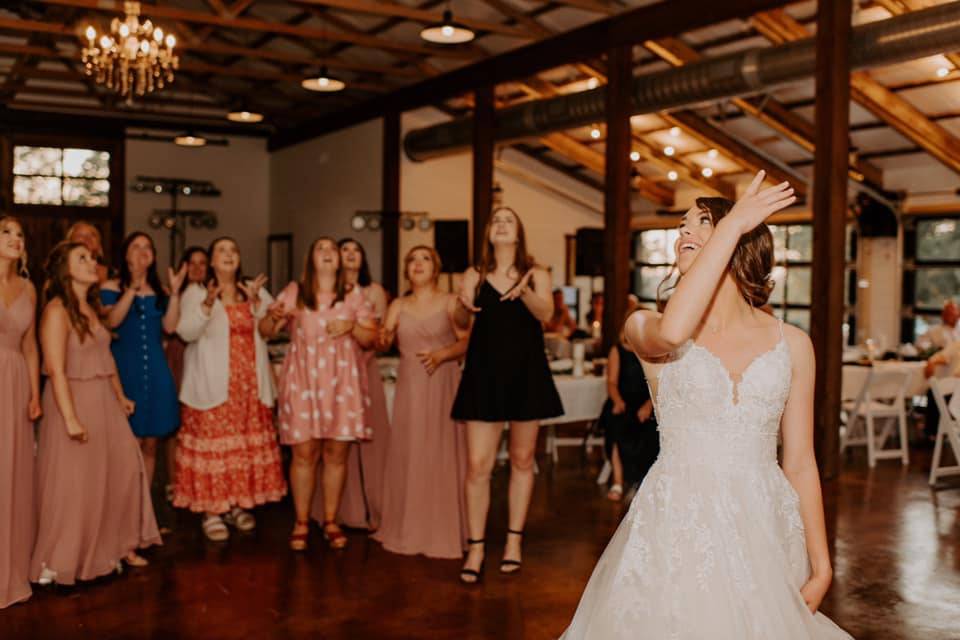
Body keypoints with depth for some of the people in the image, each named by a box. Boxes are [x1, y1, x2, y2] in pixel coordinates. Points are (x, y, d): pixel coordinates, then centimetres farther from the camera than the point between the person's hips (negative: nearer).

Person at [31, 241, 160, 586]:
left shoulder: (91, 308, 12)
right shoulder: (57, 310, -14)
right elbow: (56, 370, -20)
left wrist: (120, 395, 16)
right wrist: (70, 418, -24)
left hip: (103, 401, 8)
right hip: (74, 401, -8)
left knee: (120, 472, 11)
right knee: (74, 484, 0)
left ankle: (117, 545, 25)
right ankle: (61, 560, 14)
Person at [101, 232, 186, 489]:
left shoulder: (160, 292, 13)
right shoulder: (111, 287, 2)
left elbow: (170, 326, -1)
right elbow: (112, 321, -16)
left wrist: (175, 291, -8)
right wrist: (133, 287, -20)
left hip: (155, 369, 4)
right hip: (125, 368, -4)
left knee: (150, 444, 8)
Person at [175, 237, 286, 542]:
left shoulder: (254, 290, 13)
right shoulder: (196, 292, 2)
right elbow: (186, 332, -11)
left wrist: (256, 302, -14)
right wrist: (207, 304, -25)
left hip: (250, 385, 4)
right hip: (213, 385, -4)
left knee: (248, 445, 5)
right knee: (213, 444, -6)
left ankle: (238, 505, 18)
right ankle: (211, 511, 3)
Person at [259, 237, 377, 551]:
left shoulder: (354, 295, 9)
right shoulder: (294, 292, 6)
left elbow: (371, 338, 8)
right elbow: (265, 331, 5)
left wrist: (352, 327, -12)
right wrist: (274, 318, -17)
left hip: (341, 383, 1)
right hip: (303, 381, -1)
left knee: (336, 454, 3)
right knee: (304, 453, -1)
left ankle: (331, 521, 15)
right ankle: (301, 522, 10)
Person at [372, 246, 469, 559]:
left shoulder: (450, 302, 1)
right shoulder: (398, 305, 10)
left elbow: (467, 341, -7)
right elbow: (382, 344, -1)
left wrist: (441, 354, -23)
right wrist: (383, 339, -23)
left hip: (443, 386, -3)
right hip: (409, 387, 3)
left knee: (442, 456, -3)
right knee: (408, 455, 5)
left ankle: (444, 531, 6)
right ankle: (409, 531, 14)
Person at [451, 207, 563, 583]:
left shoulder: (536, 274, 5)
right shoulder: (475, 275, 7)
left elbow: (545, 312, -13)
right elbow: (461, 323, -3)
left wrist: (524, 292, -33)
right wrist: (463, 303, -25)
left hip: (525, 374, 0)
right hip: (484, 374, 0)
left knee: (522, 460, 9)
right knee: (477, 465, -5)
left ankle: (514, 540, 22)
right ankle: (476, 546, 6)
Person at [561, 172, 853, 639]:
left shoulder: (791, 344, 5)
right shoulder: (645, 328, -1)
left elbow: (801, 463, 7)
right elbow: (672, 333, -27)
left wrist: (821, 566, 3)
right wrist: (735, 223, -19)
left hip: (762, 531, 2)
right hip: (679, 529, -2)